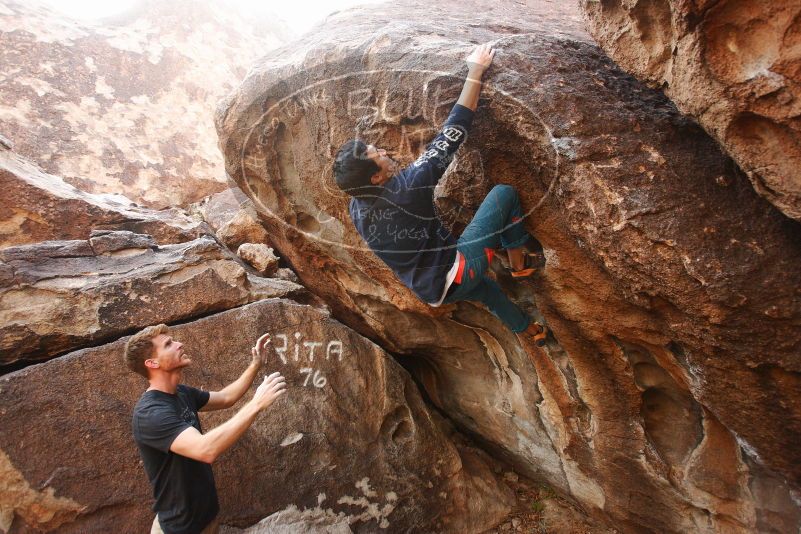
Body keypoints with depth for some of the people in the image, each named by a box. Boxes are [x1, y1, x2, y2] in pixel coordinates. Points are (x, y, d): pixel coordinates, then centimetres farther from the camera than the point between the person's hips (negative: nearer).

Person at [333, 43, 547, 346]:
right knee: (504, 193, -2)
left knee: (485, 287, 40)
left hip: (430, 291, 8)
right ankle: (519, 263, 18)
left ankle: (526, 330, 61)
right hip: (455, 274, -8)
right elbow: (453, 131, -22)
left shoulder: (356, 209, -8)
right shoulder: (407, 186, -29)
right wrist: (475, 72, -13)